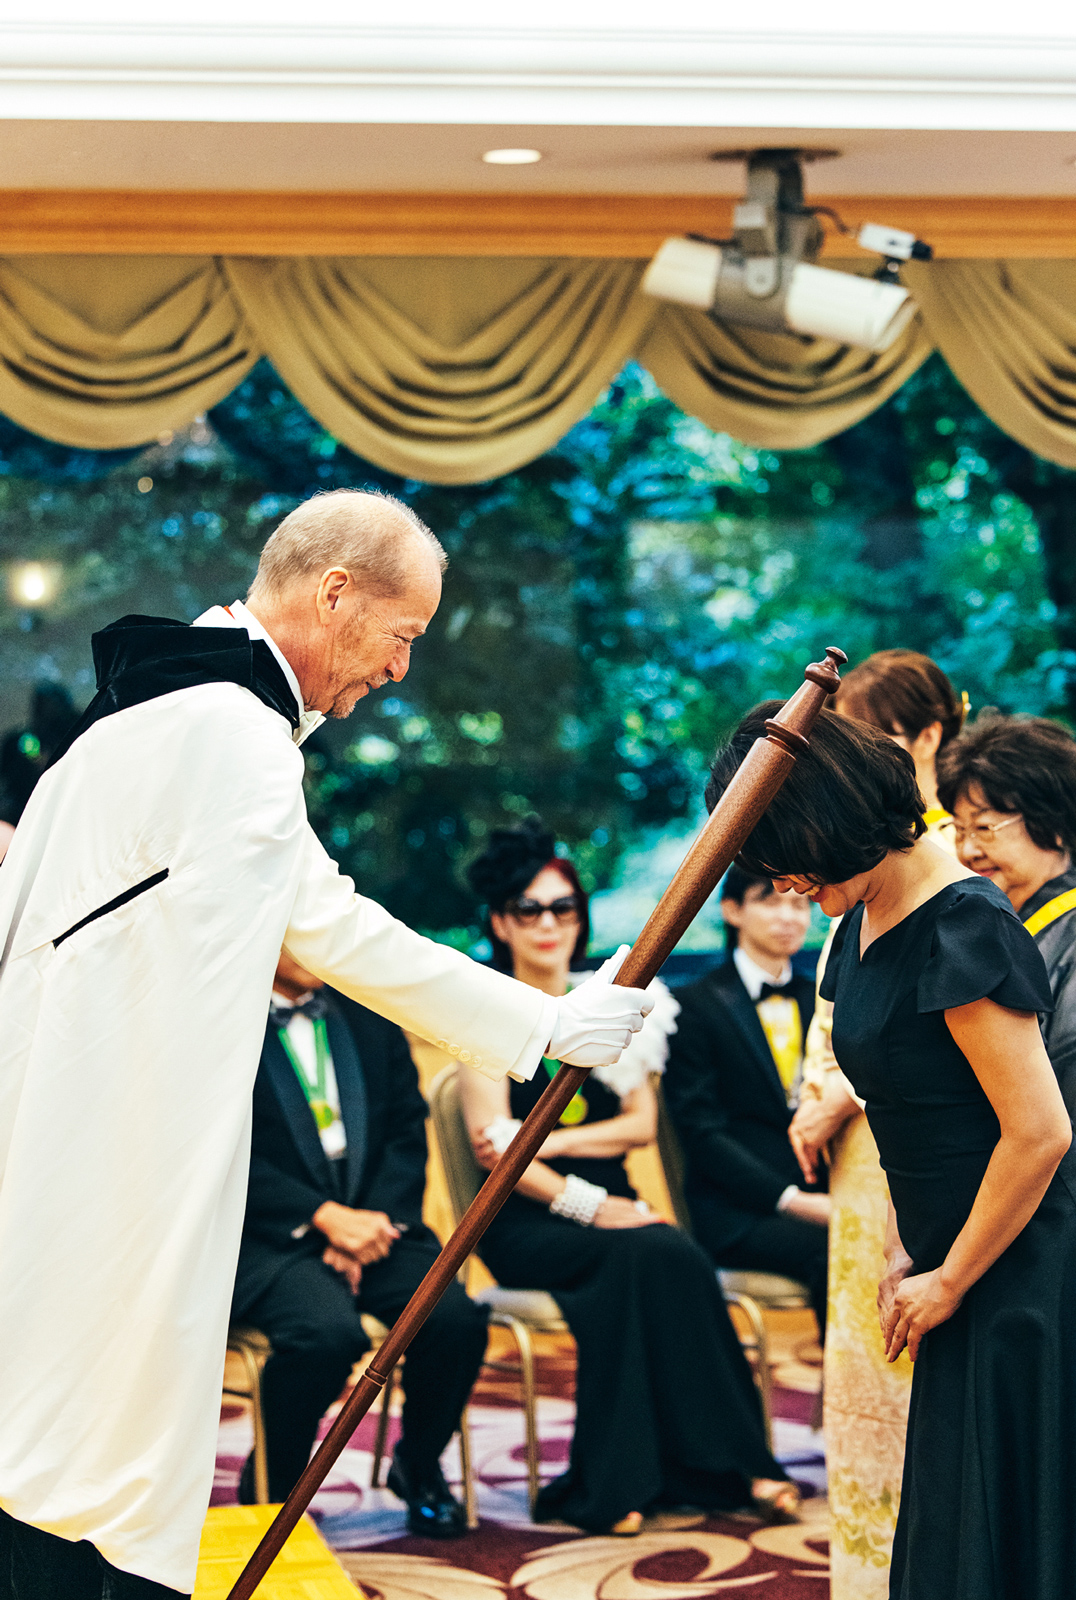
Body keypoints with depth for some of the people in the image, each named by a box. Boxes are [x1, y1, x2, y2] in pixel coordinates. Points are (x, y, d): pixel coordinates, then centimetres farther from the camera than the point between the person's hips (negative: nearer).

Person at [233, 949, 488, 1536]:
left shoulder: (369, 1016, 14)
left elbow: (407, 1130, 10)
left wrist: (372, 1221, -7)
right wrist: (325, 1217, -19)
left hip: (372, 1220, 5)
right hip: (270, 1236, -5)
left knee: (456, 1319, -21)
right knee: (327, 1331, -34)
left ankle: (418, 1466, 8)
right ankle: (269, 1488, -7)